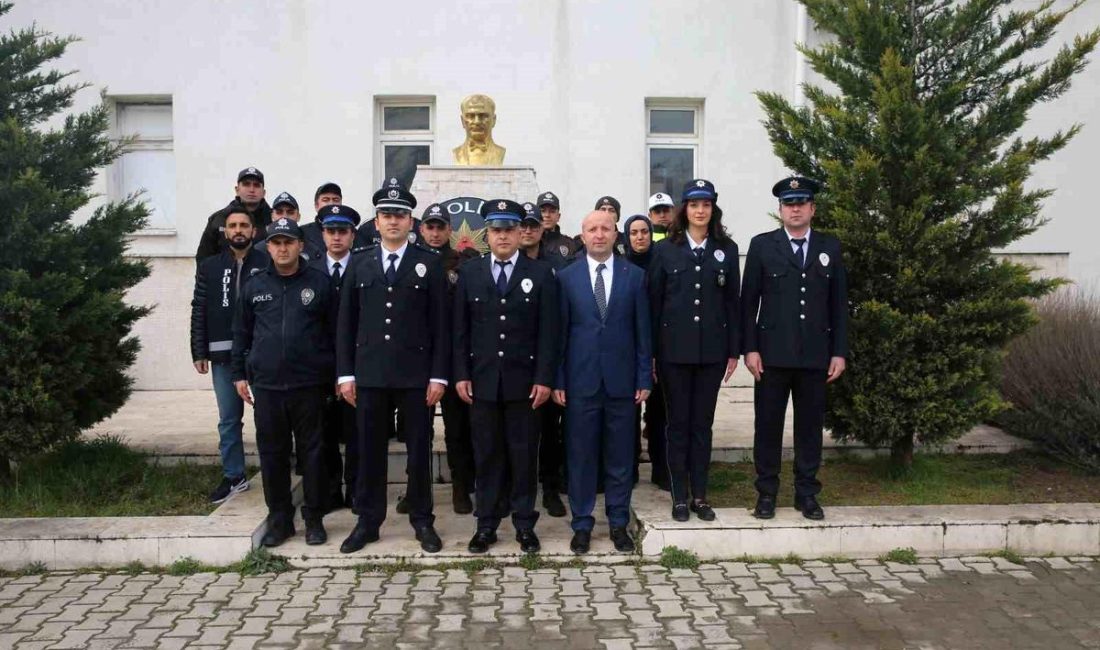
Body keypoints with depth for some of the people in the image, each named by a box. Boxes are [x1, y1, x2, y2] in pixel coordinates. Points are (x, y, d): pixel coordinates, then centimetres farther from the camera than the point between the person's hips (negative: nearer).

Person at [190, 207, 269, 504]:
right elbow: (199, 312, 7)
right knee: (228, 420, 11)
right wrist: (199, 353, 2)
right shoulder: (209, 267, 9)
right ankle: (233, 476, 23)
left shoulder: (268, 264, -1)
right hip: (223, 356, 3)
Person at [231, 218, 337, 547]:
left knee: (312, 452, 4)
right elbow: (241, 332, 14)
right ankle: (279, 519, 20)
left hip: (309, 384, -2)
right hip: (266, 384, 2)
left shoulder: (320, 283, 1)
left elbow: (335, 332, 3)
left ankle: (314, 518, 16)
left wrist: (337, 375, 1)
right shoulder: (254, 286, 9)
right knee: (272, 454, 8)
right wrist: (239, 374, 10)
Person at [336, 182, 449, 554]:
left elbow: (440, 324, -1)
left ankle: (422, 521, 19)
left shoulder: (429, 263, 1)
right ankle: (368, 522, 21)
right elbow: (346, 322, 7)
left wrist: (439, 376, -7)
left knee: (419, 450, 6)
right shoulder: (359, 263, 7)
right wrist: (345, 373, 2)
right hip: (369, 374, 2)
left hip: (416, 374, -2)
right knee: (369, 450, 9)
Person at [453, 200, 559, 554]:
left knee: (524, 454, 6)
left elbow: (548, 332, -2)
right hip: (482, 380, 1)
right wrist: (461, 374, -1)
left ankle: (524, 524, 18)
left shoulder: (541, 274, 1)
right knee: (487, 454, 8)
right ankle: (486, 524, 18)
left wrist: (544, 378, -8)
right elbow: (461, 329, 6)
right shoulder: (469, 273, 7)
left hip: (524, 380, -1)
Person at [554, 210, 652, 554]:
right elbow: (560, 332, 2)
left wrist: (645, 378, 1)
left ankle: (619, 523, 22)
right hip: (581, 380, 0)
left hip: (621, 380, 1)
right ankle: (582, 524, 19)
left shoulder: (634, 275, 4)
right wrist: (557, 380, -1)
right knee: (580, 456, 6)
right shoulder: (566, 277, 3)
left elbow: (642, 331, 4)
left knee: (620, 456, 9)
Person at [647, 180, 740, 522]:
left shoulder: (726, 249, 6)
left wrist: (734, 350, 3)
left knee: (703, 423, 9)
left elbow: (732, 302, 6)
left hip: (712, 350, 1)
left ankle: (700, 495, 18)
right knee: (678, 423, 6)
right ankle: (679, 496, 15)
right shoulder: (666, 249, 2)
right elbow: (654, 301, 1)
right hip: (674, 349, -1)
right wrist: (650, 350, -2)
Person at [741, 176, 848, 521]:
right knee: (768, 425, 5)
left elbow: (838, 303, 8)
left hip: (816, 354, 2)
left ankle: (807, 494, 20)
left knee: (810, 426, 8)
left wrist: (839, 351, 3)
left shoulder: (830, 246, 9)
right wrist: (750, 348, -6)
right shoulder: (762, 245, 3)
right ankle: (766, 493, 17)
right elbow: (749, 301, 0)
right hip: (772, 353, -2)